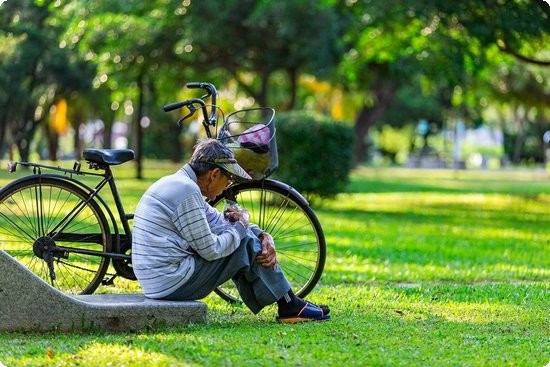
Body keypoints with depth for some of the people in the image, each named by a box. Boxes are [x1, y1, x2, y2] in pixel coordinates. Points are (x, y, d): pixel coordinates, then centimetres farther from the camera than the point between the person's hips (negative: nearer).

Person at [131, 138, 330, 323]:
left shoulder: (177, 184, 14)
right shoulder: (186, 190, -18)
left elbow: (218, 220, 19)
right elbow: (211, 250, -18)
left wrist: (263, 236, 5)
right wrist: (241, 226, -1)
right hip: (175, 283, -10)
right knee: (247, 244, -3)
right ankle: (290, 306, 8)